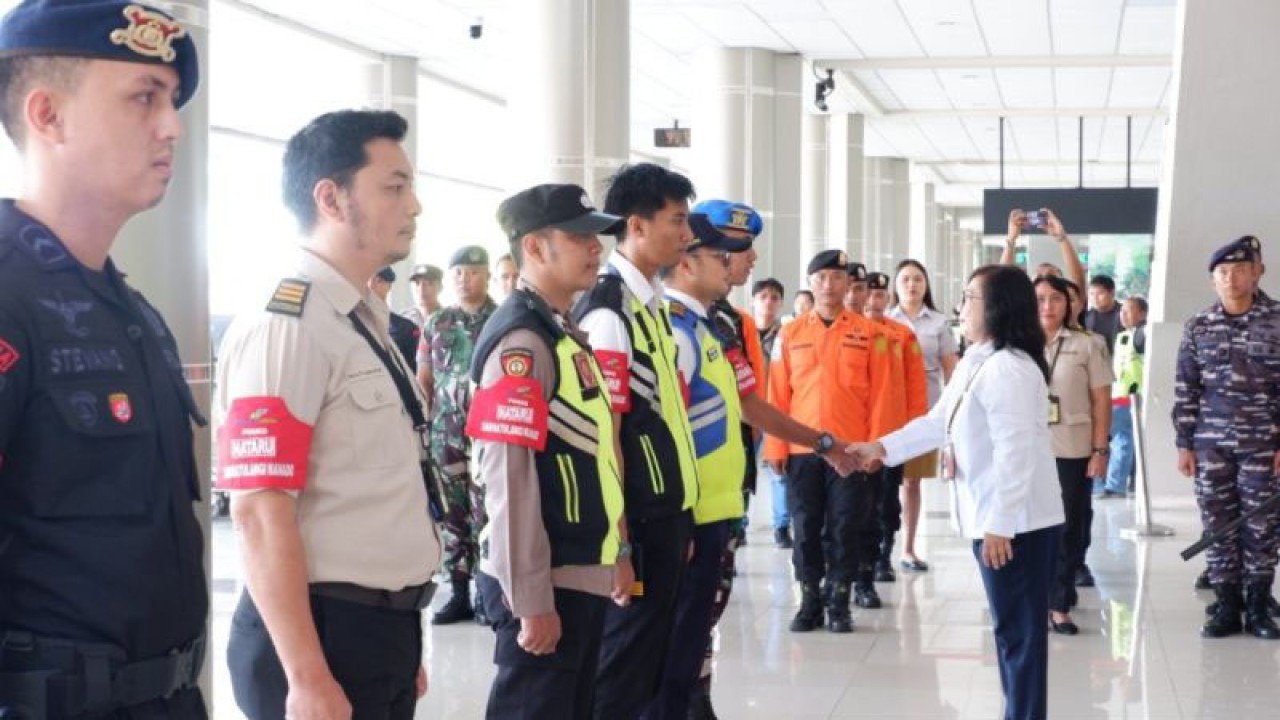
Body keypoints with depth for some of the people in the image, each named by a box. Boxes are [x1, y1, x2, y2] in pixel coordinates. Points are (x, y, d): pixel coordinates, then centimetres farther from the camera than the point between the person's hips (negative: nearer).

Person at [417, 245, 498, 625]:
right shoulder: (436, 324, 11)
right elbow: (423, 382, 14)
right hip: (445, 435, 3)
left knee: (487, 515, -4)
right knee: (452, 516, 7)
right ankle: (458, 593, 14)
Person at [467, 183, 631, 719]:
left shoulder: (564, 332, 13)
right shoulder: (520, 341, -17)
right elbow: (510, 479, -22)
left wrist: (616, 550, 20)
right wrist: (531, 600, -22)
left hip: (582, 573, 10)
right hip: (545, 583, -10)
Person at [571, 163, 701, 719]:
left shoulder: (653, 302, 11)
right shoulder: (608, 311, -17)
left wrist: (679, 521, 17)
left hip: (669, 511, 9)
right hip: (639, 520, -9)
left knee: (653, 661, 16)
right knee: (623, 672, 1)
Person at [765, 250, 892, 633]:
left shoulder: (869, 334, 2)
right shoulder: (790, 334, 5)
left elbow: (879, 395, 1)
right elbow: (777, 395, 5)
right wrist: (776, 447, 0)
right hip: (801, 451, 1)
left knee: (846, 529, 3)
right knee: (806, 530, 6)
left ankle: (839, 604, 13)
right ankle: (810, 602, 15)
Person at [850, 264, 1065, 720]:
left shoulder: (1008, 368, -19)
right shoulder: (974, 363, 15)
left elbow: (1016, 451, -24)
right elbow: (939, 422, 23)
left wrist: (1000, 524, -25)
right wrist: (883, 447, 16)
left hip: (1018, 524, -10)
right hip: (995, 521, 10)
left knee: (1020, 631, -3)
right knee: (1010, 629, 16)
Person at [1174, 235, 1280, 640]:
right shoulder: (1197, 328, 5)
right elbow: (1185, 390, 6)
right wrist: (1184, 444, 3)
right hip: (1210, 443, 2)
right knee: (1218, 527, 5)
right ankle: (1226, 606, 13)